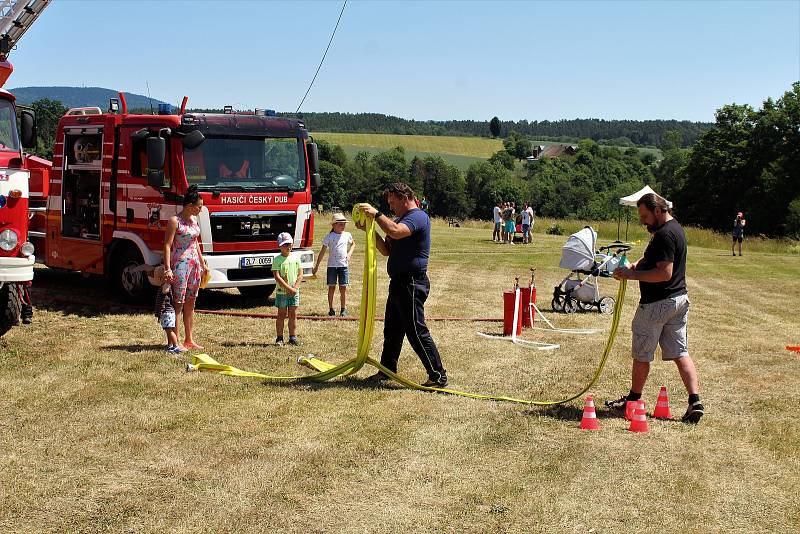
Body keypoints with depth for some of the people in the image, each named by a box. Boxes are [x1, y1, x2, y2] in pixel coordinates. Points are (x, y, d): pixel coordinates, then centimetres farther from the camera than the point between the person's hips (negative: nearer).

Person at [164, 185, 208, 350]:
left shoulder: (194, 220, 13)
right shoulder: (175, 221, -11)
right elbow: (167, 245, -14)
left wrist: (202, 263, 22)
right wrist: (167, 268, -21)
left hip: (194, 264, 8)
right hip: (180, 263, -8)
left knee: (190, 303, 11)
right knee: (178, 303, -6)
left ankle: (189, 339, 18)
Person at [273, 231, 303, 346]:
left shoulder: (296, 258, 5)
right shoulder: (277, 260, -7)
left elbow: (300, 274, 4)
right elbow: (277, 277, -13)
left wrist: (295, 288, -9)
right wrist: (289, 288, -17)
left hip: (294, 292, 3)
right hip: (281, 292, -3)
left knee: (293, 315, 7)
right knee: (282, 315, 2)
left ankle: (293, 337, 14)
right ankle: (279, 338, 8)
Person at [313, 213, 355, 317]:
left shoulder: (347, 235, 6)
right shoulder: (330, 236, -2)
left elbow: (353, 244, 27)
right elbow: (323, 251, -1)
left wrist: (350, 253, 8)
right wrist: (317, 265, -2)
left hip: (343, 265, 2)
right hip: (332, 265, -2)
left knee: (343, 288, 0)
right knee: (331, 287, 4)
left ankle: (343, 309, 7)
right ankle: (331, 309, 12)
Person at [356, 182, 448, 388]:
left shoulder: (418, 217, -12)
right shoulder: (400, 219, 20)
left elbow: (396, 232, -31)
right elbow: (386, 250, 17)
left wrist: (376, 214, -21)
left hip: (412, 283, -10)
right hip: (399, 282, 10)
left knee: (417, 331, -10)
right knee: (392, 329, 18)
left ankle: (438, 376, -6)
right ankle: (387, 369, 30)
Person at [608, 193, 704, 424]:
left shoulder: (664, 235, -21)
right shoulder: (675, 228, 13)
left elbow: (665, 273, -27)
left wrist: (633, 274, -21)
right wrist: (637, 264, 5)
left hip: (657, 305, -9)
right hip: (678, 300, 10)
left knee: (642, 355, 8)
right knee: (680, 353, 6)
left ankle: (633, 399, 23)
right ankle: (695, 401, -2)